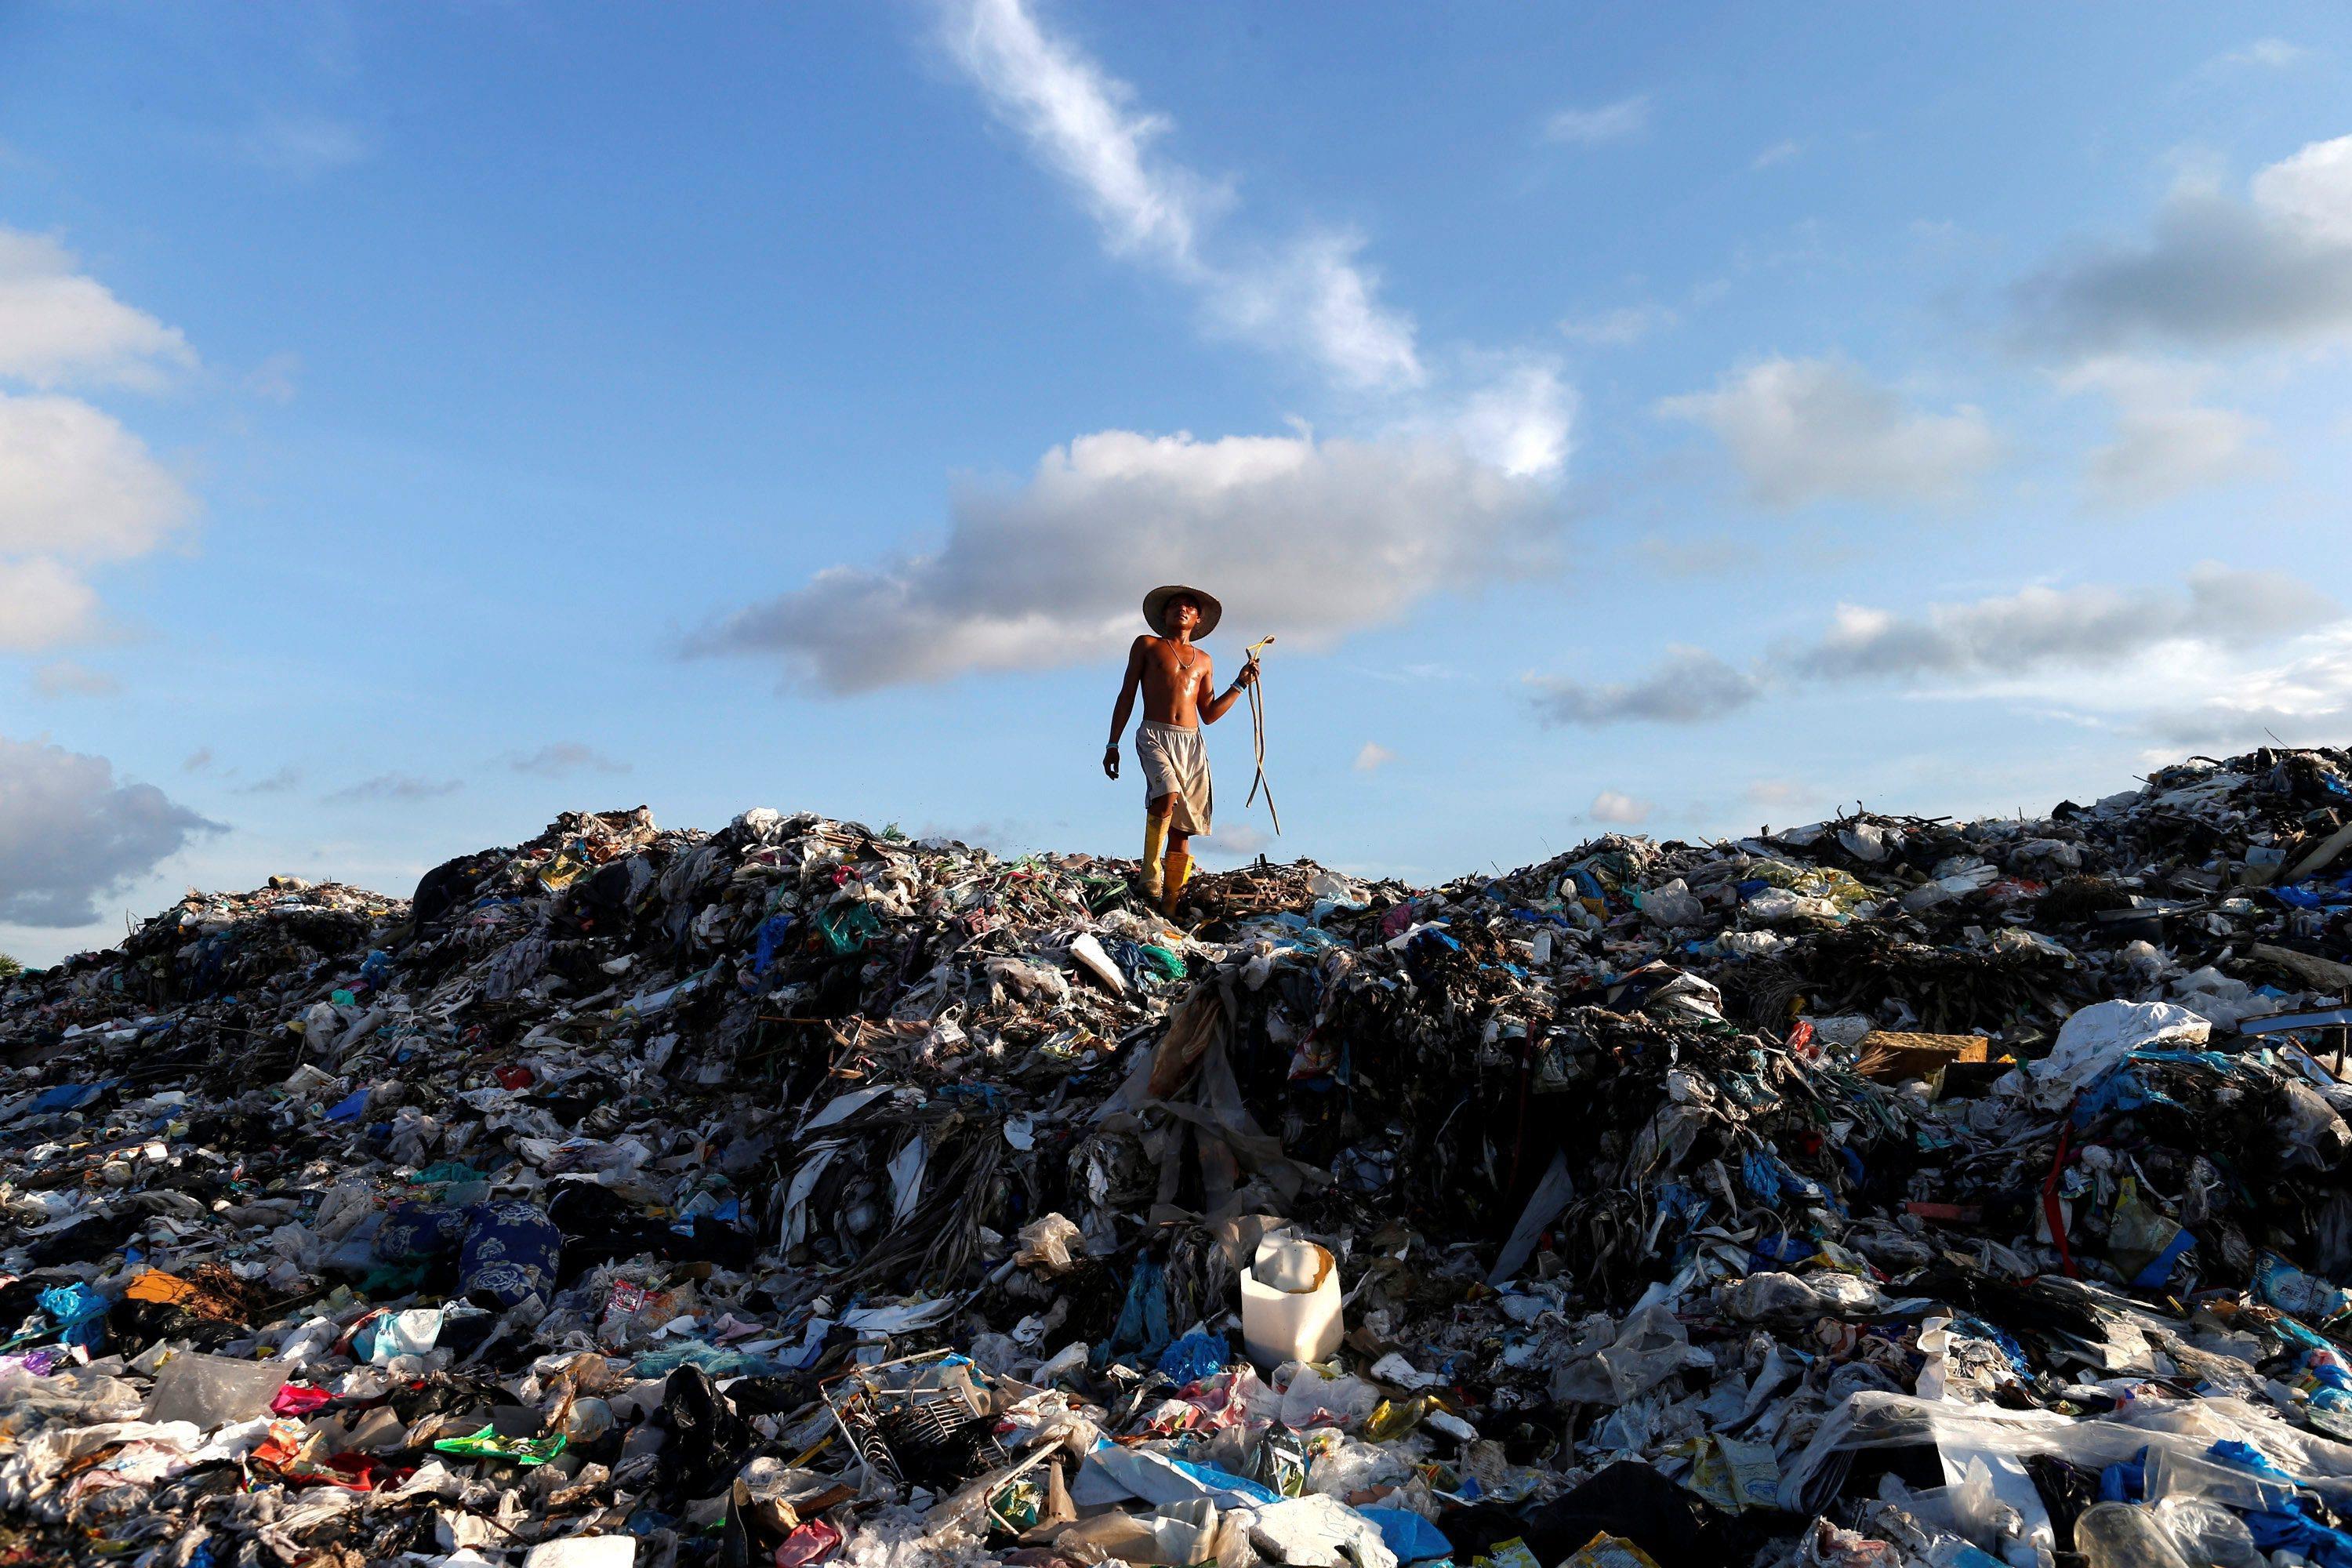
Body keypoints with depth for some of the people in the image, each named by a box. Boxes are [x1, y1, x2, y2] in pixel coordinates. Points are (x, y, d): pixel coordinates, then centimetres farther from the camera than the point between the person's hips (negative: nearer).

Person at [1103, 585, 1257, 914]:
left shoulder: (1204, 660, 22)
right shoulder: (1147, 645, 13)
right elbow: (1126, 695, 10)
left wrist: (1240, 685, 12)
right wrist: (1113, 744, 4)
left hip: (1191, 743, 3)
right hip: (1154, 735, -3)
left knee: (1182, 830, -3)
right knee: (1167, 795, -32)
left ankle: (1171, 905, -1)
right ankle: (1151, 877, -23)